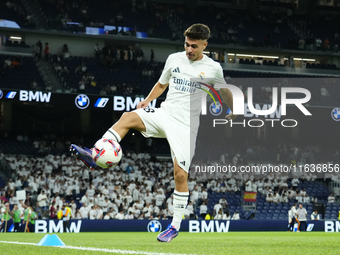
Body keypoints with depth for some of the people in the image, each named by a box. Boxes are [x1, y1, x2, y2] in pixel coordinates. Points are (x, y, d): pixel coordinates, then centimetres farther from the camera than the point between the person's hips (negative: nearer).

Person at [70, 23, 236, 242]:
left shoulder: (213, 68, -1)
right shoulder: (174, 59, 7)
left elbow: (224, 91, 18)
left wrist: (233, 112, 22)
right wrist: (147, 100, 9)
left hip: (185, 126, -3)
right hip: (164, 114, 3)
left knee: (180, 174, -10)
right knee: (129, 117, -24)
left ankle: (176, 225, 3)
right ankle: (94, 156, -35)